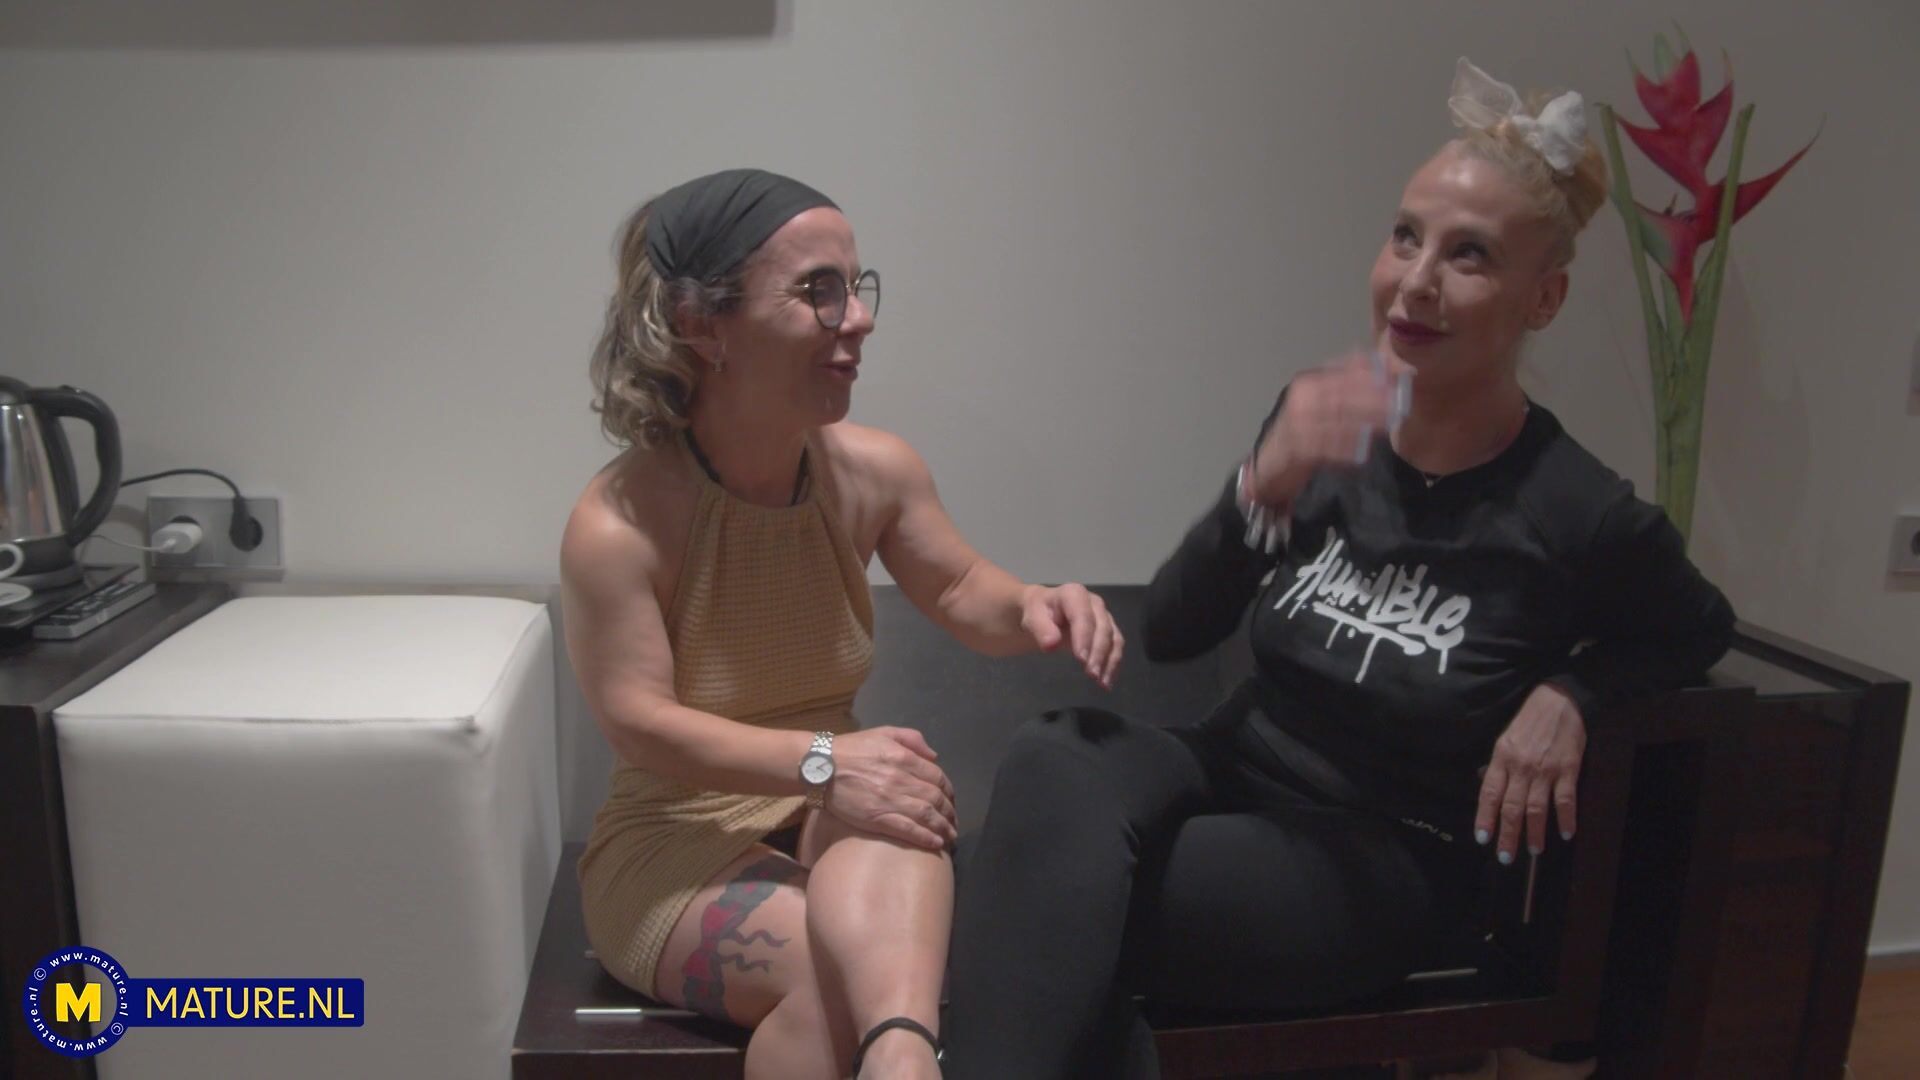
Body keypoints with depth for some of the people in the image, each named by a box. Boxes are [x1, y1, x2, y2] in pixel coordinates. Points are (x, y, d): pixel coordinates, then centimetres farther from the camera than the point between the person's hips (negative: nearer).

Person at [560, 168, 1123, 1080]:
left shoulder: (876, 470, -8)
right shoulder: (618, 525, -21)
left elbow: (957, 592, 9)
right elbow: (642, 727, -23)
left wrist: (1033, 609, -16)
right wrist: (820, 761, -37)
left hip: (837, 826, 3)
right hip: (674, 843, -3)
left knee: (891, 821, -35)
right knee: (833, 971, -33)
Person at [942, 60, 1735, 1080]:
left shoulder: (1578, 512, -15)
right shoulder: (1320, 421, -6)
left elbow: (1700, 625, 7)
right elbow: (1169, 635, -10)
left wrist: (1568, 696, -13)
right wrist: (1264, 487, -28)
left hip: (1379, 861, -4)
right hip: (1236, 768, 4)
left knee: (1044, 918, -27)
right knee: (1056, 756, -30)